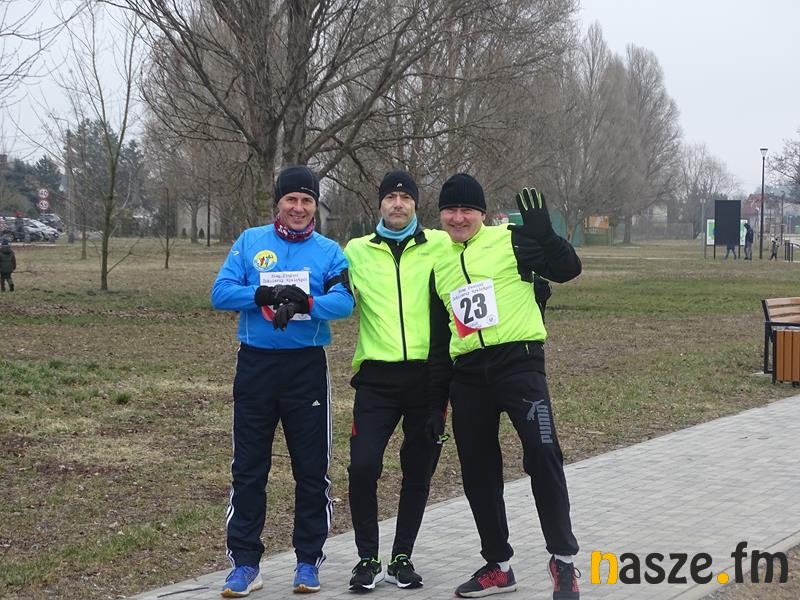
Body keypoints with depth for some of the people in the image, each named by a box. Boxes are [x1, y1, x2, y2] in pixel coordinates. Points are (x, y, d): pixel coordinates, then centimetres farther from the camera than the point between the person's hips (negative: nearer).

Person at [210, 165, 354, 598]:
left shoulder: (329, 252, 3)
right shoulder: (249, 242, 5)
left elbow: (344, 301, -13)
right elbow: (220, 293, -6)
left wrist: (305, 304, -32)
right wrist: (264, 294, -22)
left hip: (307, 367, 0)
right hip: (255, 365, 0)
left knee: (311, 469, 4)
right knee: (248, 468, 3)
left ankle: (308, 561, 17)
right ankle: (244, 563, 10)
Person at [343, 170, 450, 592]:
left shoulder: (441, 246, 7)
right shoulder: (357, 251, 11)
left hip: (427, 375, 0)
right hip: (377, 377, 0)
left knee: (418, 471, 8)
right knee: (363, 466, -9)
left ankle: (402, 558, 22)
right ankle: (367, 559, 7)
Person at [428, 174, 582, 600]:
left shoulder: (511, 241, 0)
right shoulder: (440, 264, 16)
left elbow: (567, 270, -8)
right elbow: (439, 337, 19)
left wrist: (545, 235, -24)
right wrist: (436, 395, 16)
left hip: (518, 363, -6)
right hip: (468, 376, 6)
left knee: (543, 457, -16)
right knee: (477, 474, 9)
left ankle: (562, 560, -3)